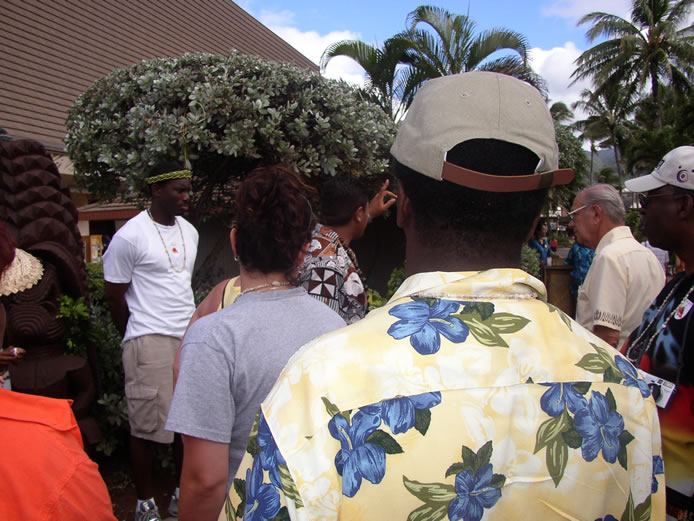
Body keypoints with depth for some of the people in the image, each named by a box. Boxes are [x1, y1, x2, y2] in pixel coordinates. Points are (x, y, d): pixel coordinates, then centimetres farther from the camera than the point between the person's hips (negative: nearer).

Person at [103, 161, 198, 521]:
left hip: (189, 338, 6)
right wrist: (137, 340, 3)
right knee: (148, 426, 2)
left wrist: (189, 326, 17)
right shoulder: (130, 236, -9)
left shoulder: (189, 232, 11)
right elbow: (114, 295, -4)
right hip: (151, 342, -6)